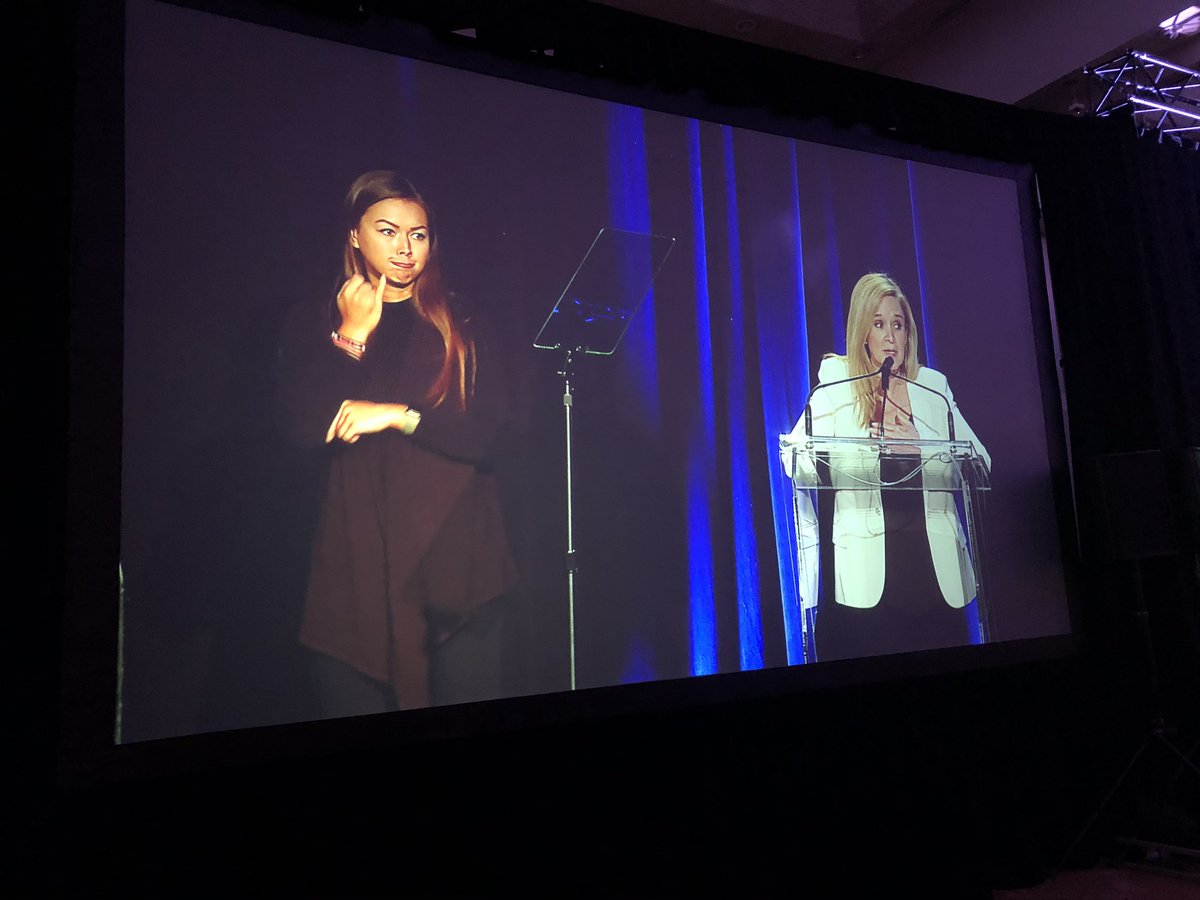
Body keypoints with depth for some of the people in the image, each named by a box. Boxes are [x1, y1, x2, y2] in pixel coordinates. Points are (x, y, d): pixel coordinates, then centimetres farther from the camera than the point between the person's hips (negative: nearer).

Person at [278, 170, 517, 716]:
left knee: (464, 707, 1)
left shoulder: (462, 327, 9)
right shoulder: (313, 327, 10)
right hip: (357, 563, 0)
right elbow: (307, 427, -5)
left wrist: (398, 415, -12)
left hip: (456, 562, 0)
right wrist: (352, 338, -9)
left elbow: (487, 433, -1)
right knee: (355, 702, 3)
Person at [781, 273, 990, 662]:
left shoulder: (933, 385, 11)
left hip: (934, 555, 3)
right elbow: (794, 455, -3)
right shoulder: (837, 385, 5)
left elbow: (979, 461, 4)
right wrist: (857, 448, -13)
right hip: (867, 566, -2)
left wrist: (923, 448, -9)